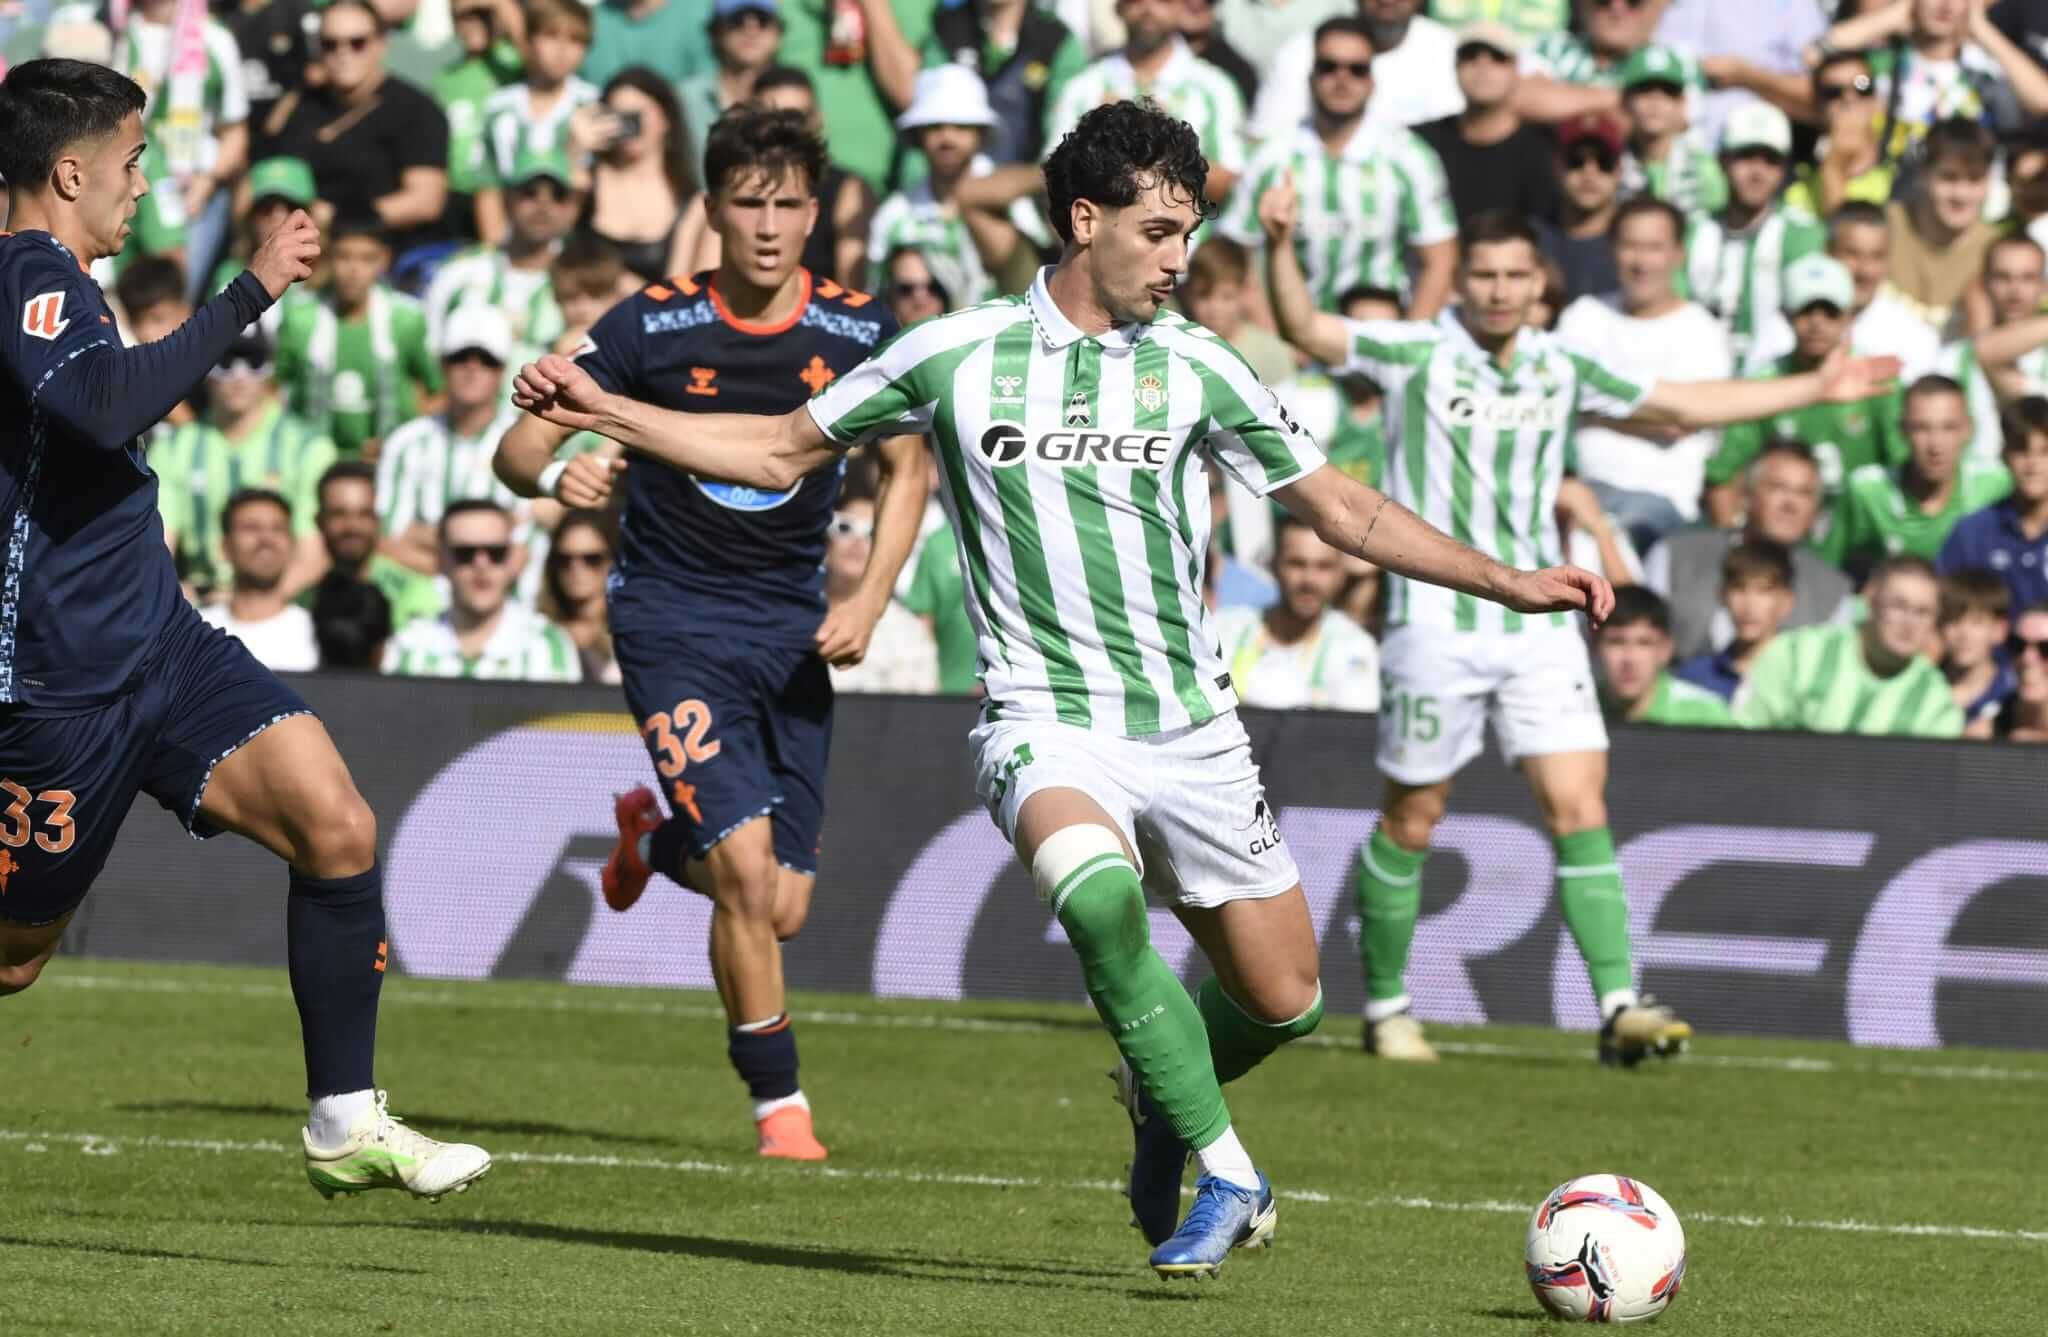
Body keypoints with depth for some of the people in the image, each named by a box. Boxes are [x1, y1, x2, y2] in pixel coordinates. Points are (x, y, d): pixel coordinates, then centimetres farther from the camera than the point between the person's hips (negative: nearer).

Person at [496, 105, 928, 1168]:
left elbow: (906, 469, 11)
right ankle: (778, 1103, -3)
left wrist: (869, 602, -3)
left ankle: (656, 837, 38)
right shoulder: (651, 326, -11)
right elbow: (517, 448, -8)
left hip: (791, 626, 3)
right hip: (671, 615, -3)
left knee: (783, 909, 4)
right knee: (747, 864, -19)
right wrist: (558, 473, -33)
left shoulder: (858, 332, -3)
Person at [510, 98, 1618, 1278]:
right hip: (1049, 726, -3)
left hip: (1191, 728, 3)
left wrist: (1506, 583, 0)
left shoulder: (1196, 369, 1)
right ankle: (1228, 1176, -24)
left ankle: (1160, 1099, 38)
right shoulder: (956, 356, -2)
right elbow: (781, 452, 9)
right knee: (1099, 897, -35)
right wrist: (602, 413, 1)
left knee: (1284, 1002, 4)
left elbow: (1342, 508, 8)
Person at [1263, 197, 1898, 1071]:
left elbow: (1683, 407, 21)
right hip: (1436, 627, -3)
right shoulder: (1415, 354, -4)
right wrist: (1280, 246, -33)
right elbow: (1305, 329, -15)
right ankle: (1386, 1007, 20)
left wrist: (1815, 389, 23)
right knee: (1412, 819, 4)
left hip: (1539, 626, 3)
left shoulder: (1562, 370, 9)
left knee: (1578, 805, -9)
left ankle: (1618, 1006, -13)